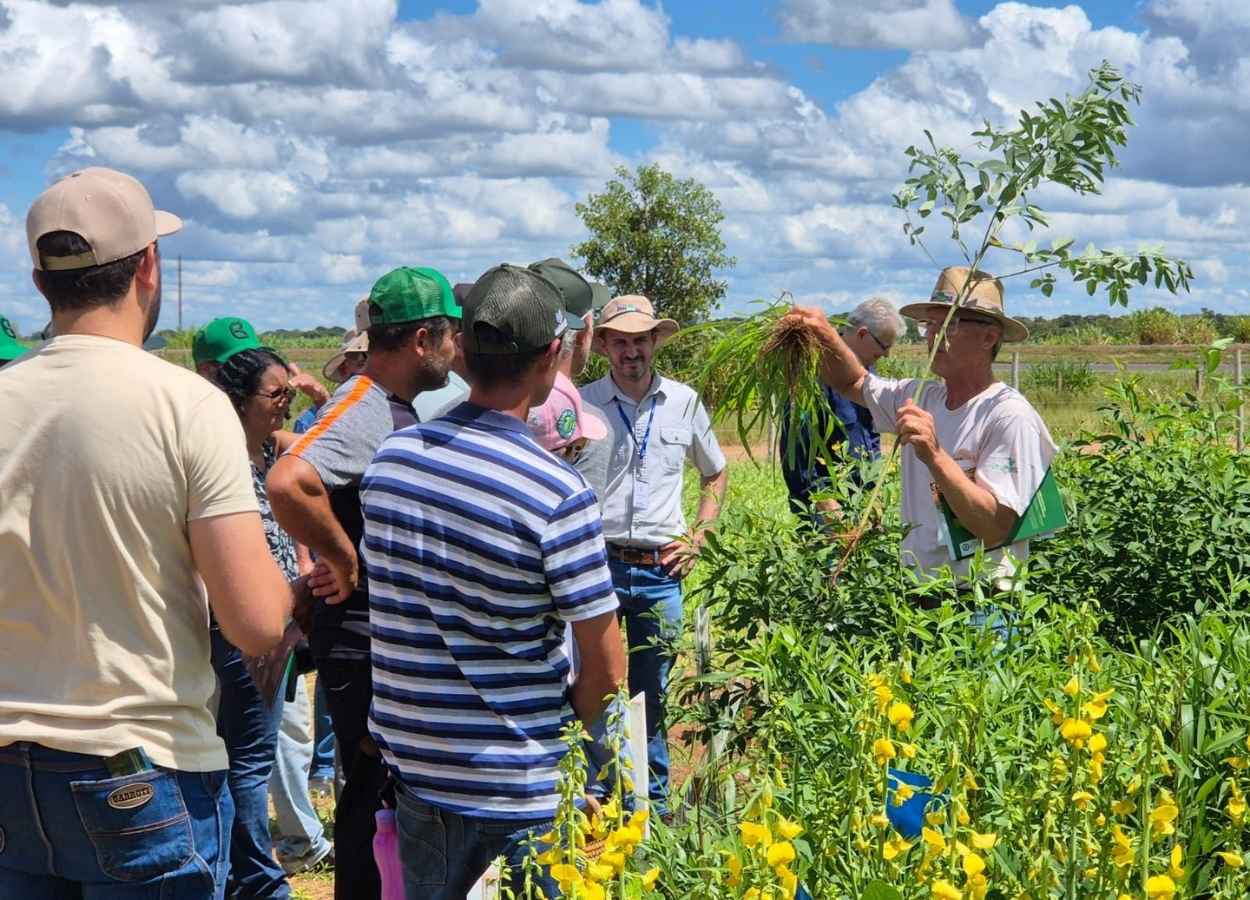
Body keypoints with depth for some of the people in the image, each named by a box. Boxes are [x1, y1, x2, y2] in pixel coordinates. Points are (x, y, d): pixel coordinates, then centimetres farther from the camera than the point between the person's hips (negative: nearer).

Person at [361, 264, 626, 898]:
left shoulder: (389, 458, -2)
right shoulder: (558, 492, -19)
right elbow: (606, 668, -14)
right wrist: (562, 724, 4)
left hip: (407, 764, 5)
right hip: (514, 787, -5)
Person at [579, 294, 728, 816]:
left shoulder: (684, 403, 6)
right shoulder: (582, 404, -2)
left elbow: (715, 474, 20)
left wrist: (698, 536, 9)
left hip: (660, 571, 2)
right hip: (596, 562, -2)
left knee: (651, 694, 11)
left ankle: (655, 803, 23)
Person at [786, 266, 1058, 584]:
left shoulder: (1010, 417, -12)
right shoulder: (921, 398, 10)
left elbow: (996, 529, -19)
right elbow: (852, 383, 25)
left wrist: (934, 456, -26)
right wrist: (824, 335, 6)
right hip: (917, 588, 6)